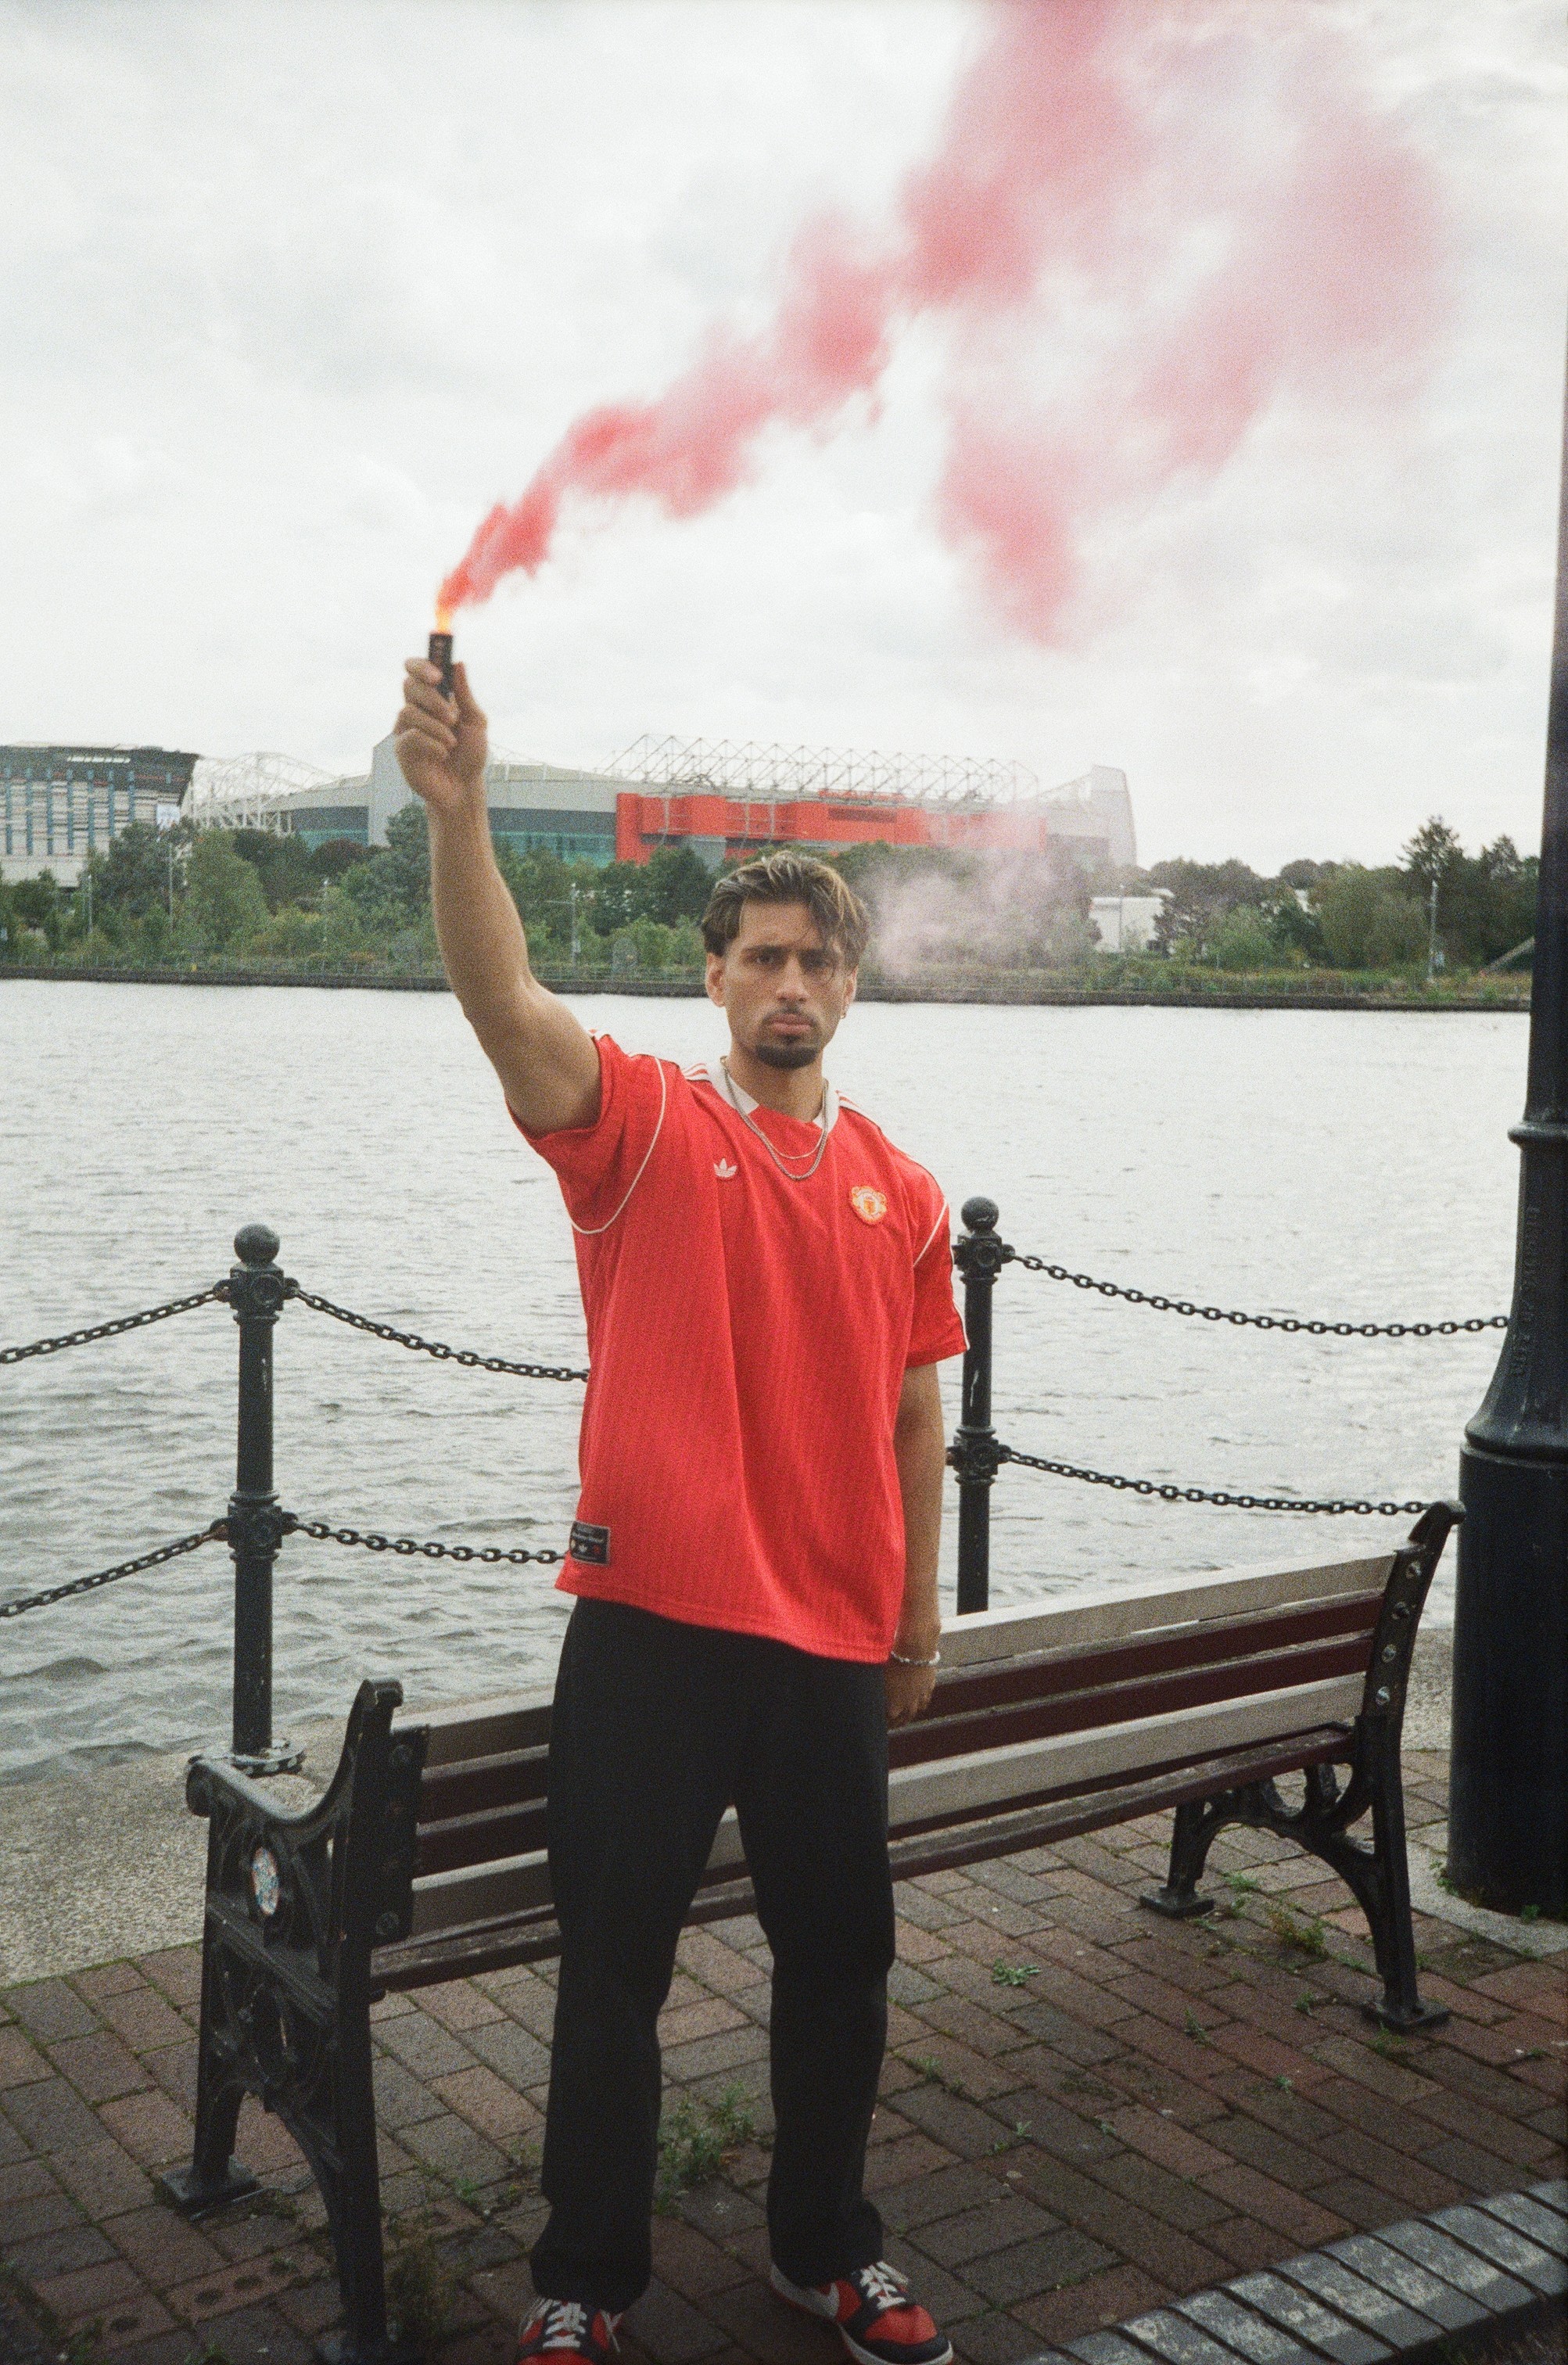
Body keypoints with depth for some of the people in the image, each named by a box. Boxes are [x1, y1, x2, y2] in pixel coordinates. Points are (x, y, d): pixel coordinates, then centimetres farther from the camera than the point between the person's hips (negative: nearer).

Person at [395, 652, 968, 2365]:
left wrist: (920, 1618, 15)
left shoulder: (900, 1192, 7)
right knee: (613, 1965, 9)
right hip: (651, 1628, -3)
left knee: (840, 1962, 16)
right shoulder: (642, 1125, -4)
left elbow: (912, 1416, 13)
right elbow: (504, 1005, -23)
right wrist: (456, 811, -38)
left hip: (834, 1643, 4)